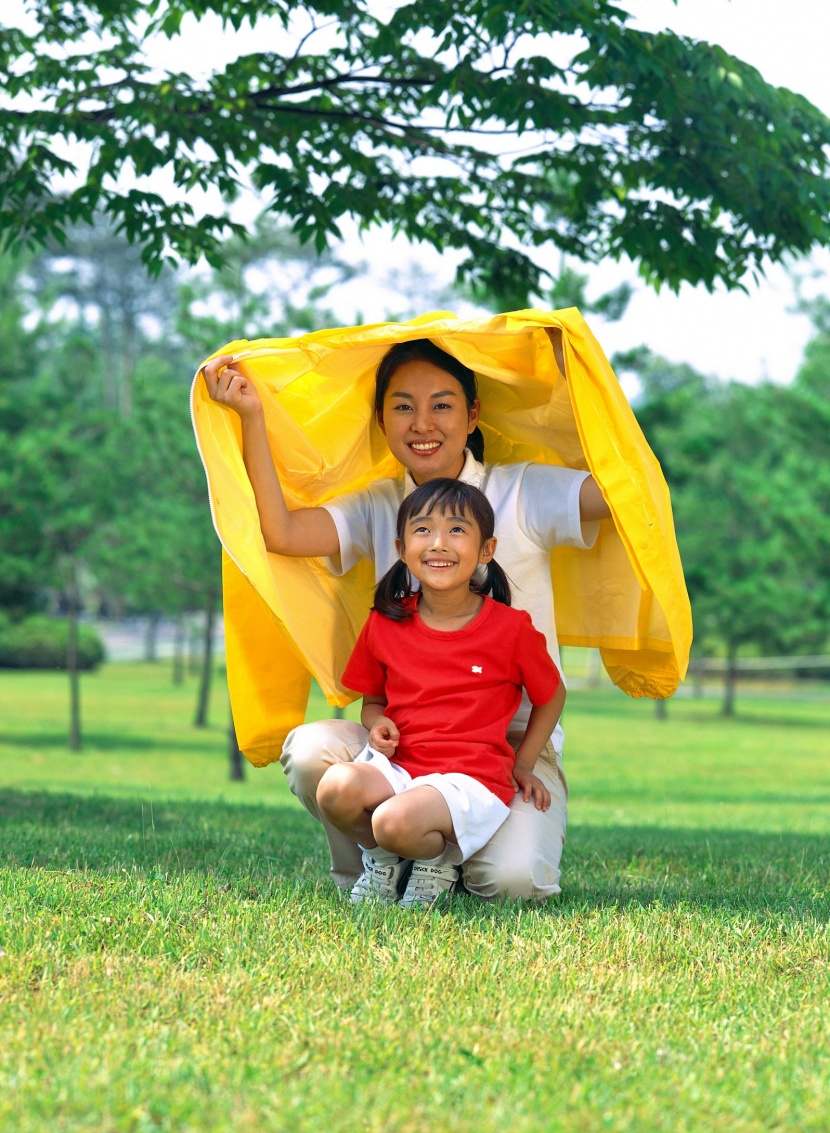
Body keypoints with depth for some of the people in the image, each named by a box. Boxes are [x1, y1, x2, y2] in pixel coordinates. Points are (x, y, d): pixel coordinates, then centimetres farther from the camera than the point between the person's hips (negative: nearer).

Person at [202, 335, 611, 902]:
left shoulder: (524, 493, -1)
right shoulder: (377, 509, 9)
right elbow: (281, 532, -9)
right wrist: (252, 417, -12)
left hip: (516, 741, -3)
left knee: (510, 877, -29)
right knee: (309, 749, -27)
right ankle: (373, 874, 2)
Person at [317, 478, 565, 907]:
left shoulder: (510, 628, -2)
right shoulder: (386, 624, 6)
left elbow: (551, 697, 13)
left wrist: (522, 764, 8)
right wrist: (378, 723, -3)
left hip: (471, 779, -4)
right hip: (397, 768, 4)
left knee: (396, 821, -35)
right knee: (336, 788, -31)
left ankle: (439, 860, 4)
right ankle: (383, 859, 3)